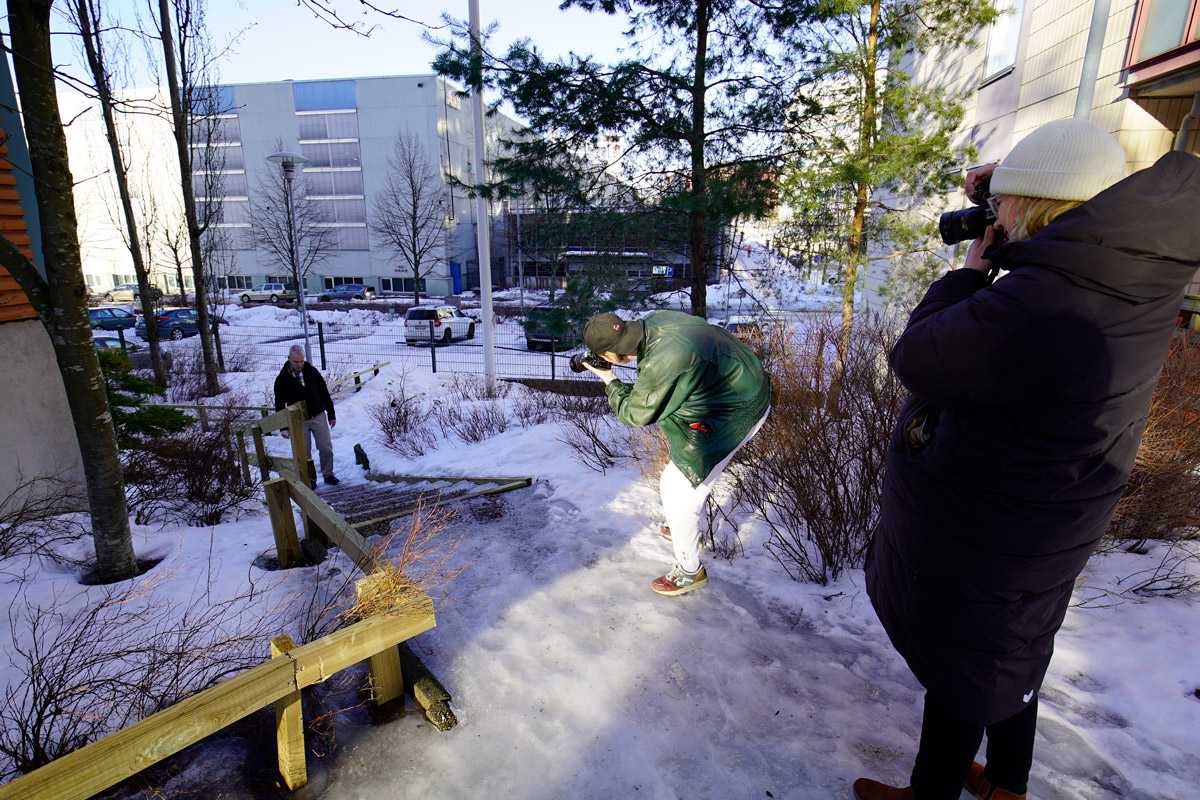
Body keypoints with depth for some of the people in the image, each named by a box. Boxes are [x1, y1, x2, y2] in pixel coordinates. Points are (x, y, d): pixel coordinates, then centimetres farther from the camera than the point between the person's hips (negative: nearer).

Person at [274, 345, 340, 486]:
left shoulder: (312, 371, -2)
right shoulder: (282, 379, -7)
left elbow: (324, 393, 5)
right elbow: (279, 404, -2)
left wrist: (331, 414, 6)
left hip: (318, 416, 1)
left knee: (326, 448, 2)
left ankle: (328, 474, 18)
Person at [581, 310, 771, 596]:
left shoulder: (662, 363, -35)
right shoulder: (653, 320, -10)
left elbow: (637, 415, -17)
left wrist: (610, 382, -5)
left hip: (737, 412, -9)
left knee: (679, 493, -4)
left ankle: (690, 571, 15)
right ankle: (684, 527, 48)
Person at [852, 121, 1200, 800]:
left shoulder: (1033, 306, -34)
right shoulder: (1141, 281, -7)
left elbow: (915, 358, -21)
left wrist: (972, 269, -8)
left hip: (971, 549, -8)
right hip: (1035, 536, 8)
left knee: (955, 674, 14)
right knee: (1011, 662, 28)